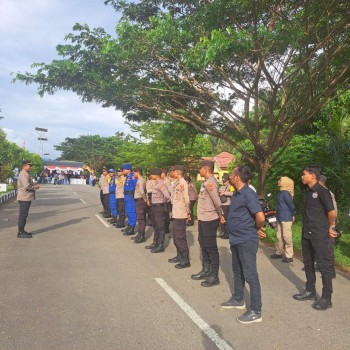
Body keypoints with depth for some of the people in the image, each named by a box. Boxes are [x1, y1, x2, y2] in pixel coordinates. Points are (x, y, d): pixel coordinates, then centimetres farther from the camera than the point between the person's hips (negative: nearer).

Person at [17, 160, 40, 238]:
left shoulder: (26, 174, 18)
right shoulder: (24, 174, -16)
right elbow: (27, 186, -25)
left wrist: (34, 185, 8)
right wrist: (35, 187, -10)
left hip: (26, 198, 11)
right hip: (24, 198, -11)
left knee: (24, 215, 15)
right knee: (23, 215, -5)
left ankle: (22, 231, 23)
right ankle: (20, 233, 0)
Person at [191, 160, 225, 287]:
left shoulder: (211, 182, -19)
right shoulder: (206, 181, 11)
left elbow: (217, 201, -26)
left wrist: (220, 215, -14)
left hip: (209, 220, -10)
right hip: (203, 219, 10)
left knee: (211, 248, 0)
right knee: (203, 246, 20)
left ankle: (214, 277, 11)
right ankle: (206, 271, 34)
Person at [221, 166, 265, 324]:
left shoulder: (248, 194, -21)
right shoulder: (236, 193, 8)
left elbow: (260, 217, -28)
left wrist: (256, 229, -10)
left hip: (246, 241, -10)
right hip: (236, 239, 10)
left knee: (250, 275, 0)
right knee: (237, 271, 22)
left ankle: (255, 311, 11)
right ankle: (238, 300, 39)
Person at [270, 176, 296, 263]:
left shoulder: (285, 193, -17)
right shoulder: (281, 192, 11)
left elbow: (291, 205, -15)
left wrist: (293, 215, -5)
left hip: (286, 219, -9)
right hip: (280, 218, 9)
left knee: (287, 237, -2)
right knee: (279, 236, 16)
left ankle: (289, 256, 7)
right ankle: (279, 253, 28)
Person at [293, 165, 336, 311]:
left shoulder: (322, 191, -13)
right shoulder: (307, 192, 11)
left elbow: (332, 212, -14)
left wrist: (330, 227, -2)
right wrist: (307, 228, 13)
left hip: (319, 235, -8)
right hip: (306, 234, 8)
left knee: (323, 265, 0)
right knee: (308, 263, 15)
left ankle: (326, 298, 10)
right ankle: (310, 291, 28)